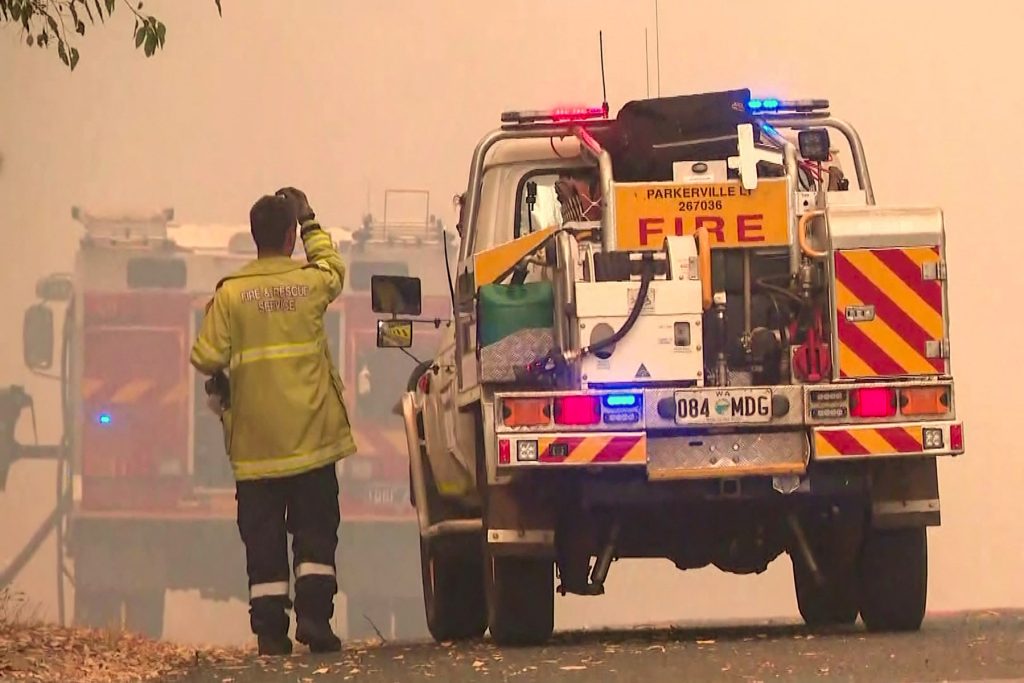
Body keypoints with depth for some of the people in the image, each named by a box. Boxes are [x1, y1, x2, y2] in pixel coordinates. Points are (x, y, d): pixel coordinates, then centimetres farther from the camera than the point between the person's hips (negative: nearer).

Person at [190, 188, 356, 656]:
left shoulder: (231, 293, -6)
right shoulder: (311, 283, -2)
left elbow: (206, 358, -8)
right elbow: (333, 267, 23)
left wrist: (220, 388, 13)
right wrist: (311, 222, 34)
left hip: (255, 440, 0)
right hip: (311, 435, 0)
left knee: (263, 539, 4)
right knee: (315, 534, 8)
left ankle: (270, 631, 3)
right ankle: (314, 617, -3)